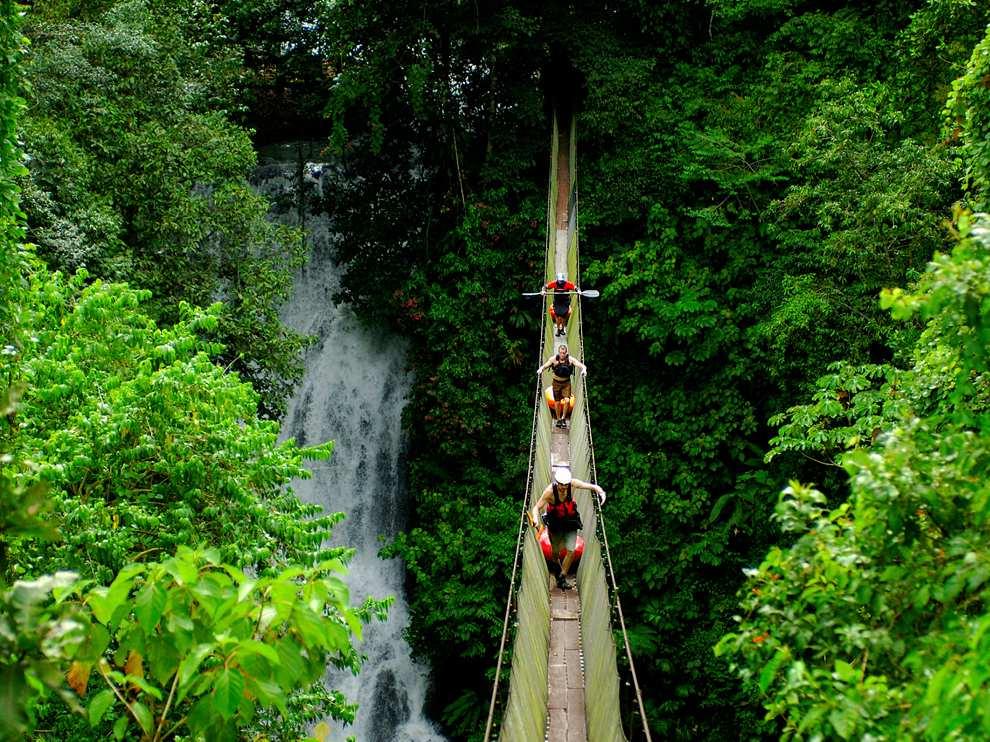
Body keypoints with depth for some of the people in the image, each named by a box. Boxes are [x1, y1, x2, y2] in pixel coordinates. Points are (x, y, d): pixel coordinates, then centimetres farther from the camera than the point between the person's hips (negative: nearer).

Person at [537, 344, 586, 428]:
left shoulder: (570, 360, -16)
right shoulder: (553, 359, -16)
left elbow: (580, 365, -21)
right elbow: (545, 365, -18)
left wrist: (584, 369, -44)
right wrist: (540, 369, -40)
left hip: (566, 383, 0)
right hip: (556, 383, 0)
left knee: (567, 400, -14)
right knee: (557, 402, 7)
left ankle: (563, 418, 7)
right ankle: (558, 420, 26)